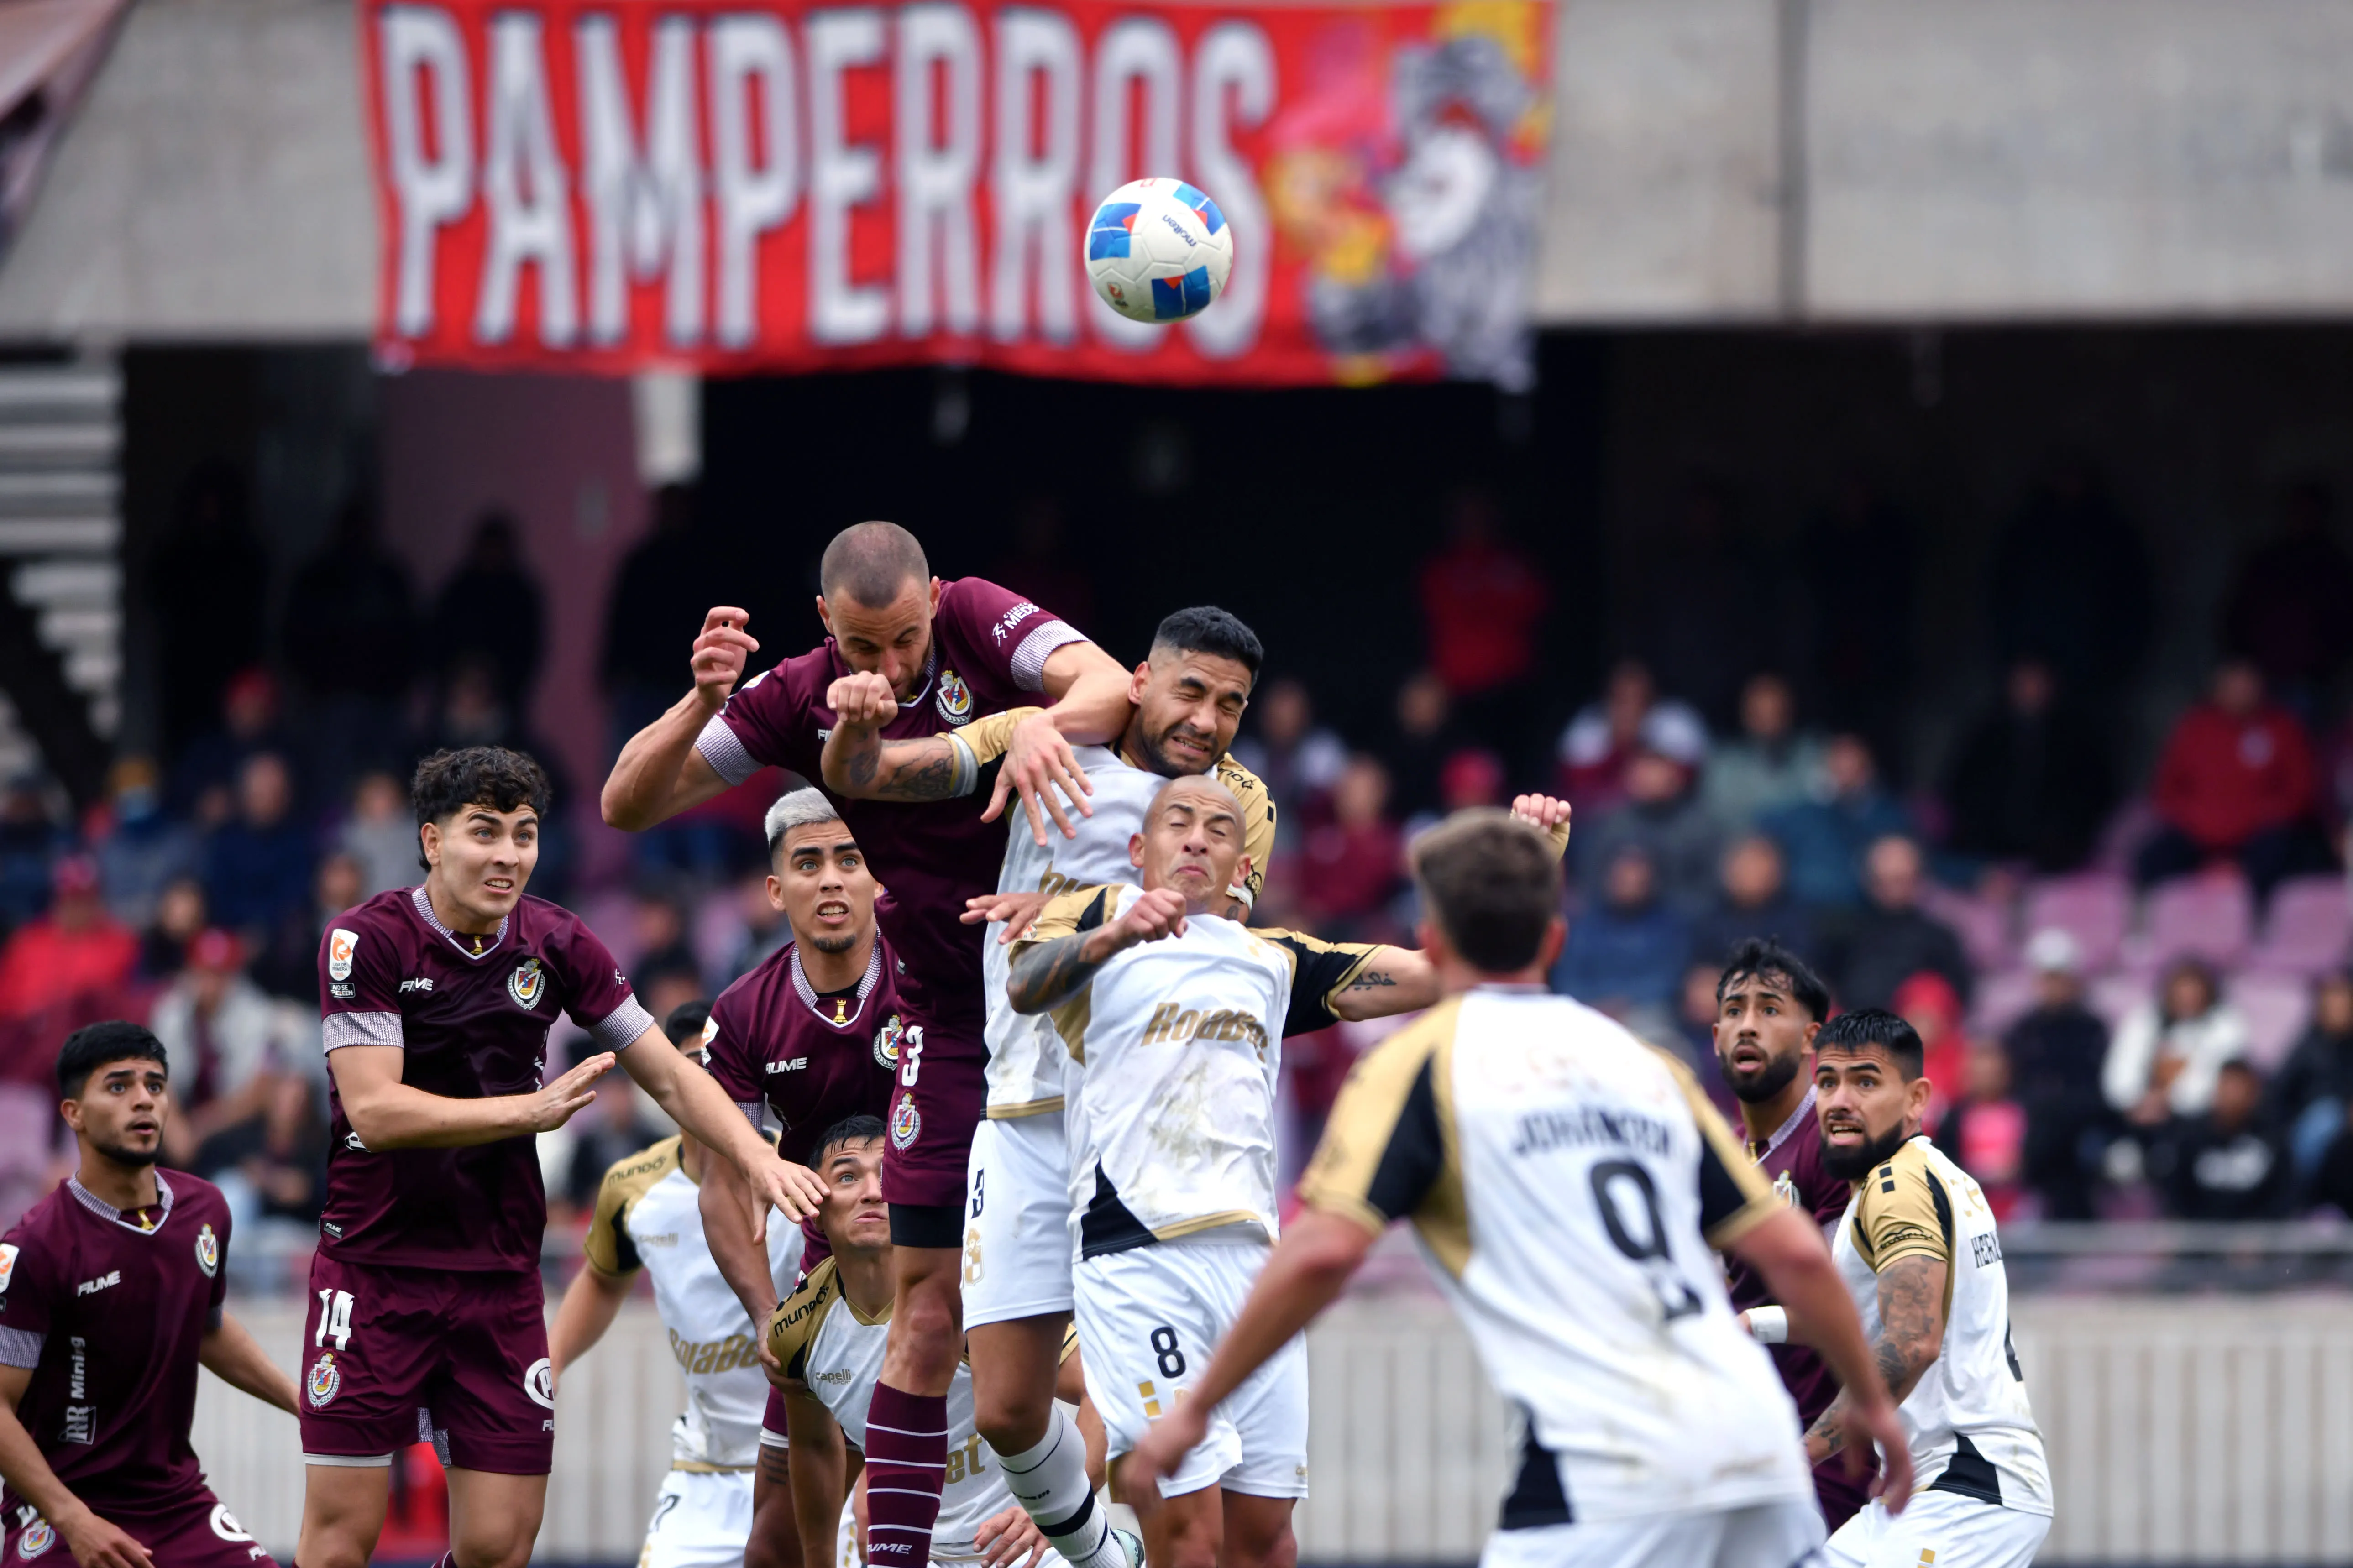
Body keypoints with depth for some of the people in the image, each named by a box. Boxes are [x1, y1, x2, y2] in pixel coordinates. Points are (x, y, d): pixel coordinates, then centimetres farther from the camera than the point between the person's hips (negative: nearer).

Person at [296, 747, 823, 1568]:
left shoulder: (556, 945, 2)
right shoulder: (367, 940, -10)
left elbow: (668, 1075, 8)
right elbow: (375, 1111, -19)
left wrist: (758, 1158, -9)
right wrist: (531, 1109, -26)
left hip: (501, 1280, 4)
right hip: (374, 1272, -4)